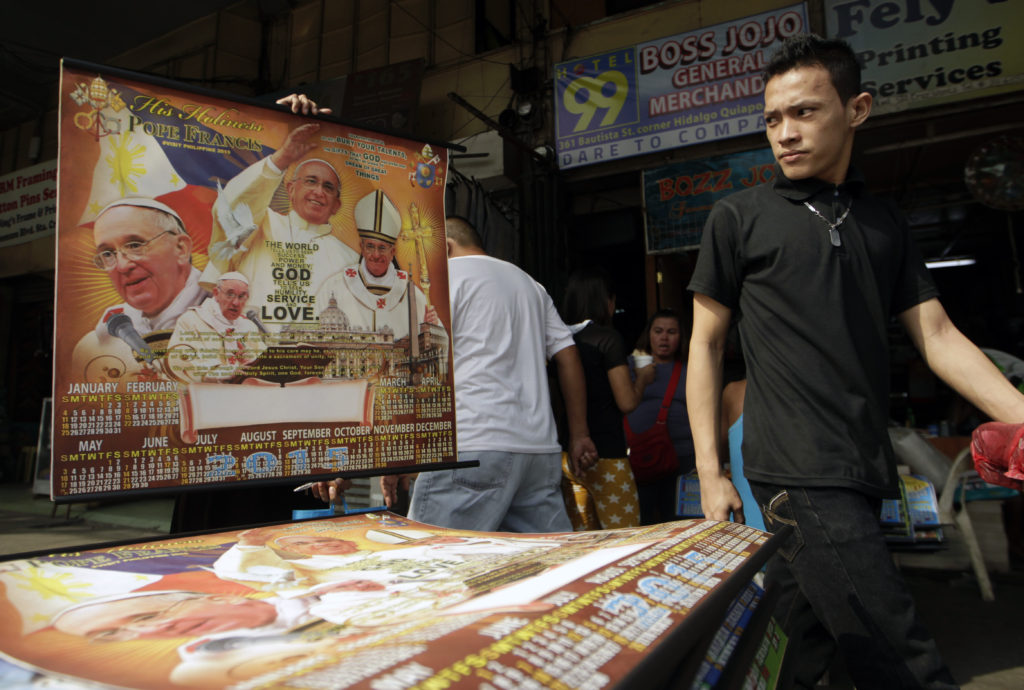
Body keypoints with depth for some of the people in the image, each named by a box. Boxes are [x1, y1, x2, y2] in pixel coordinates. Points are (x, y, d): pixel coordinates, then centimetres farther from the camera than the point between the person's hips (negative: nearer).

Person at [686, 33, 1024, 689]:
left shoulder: (884, 222, 15)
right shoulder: (739, 217, 1)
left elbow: (936, 334, 12)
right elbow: (706, 343, 0)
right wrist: (710, 472, -5)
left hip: (863, 474, 5)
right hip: (799, 475, -4)